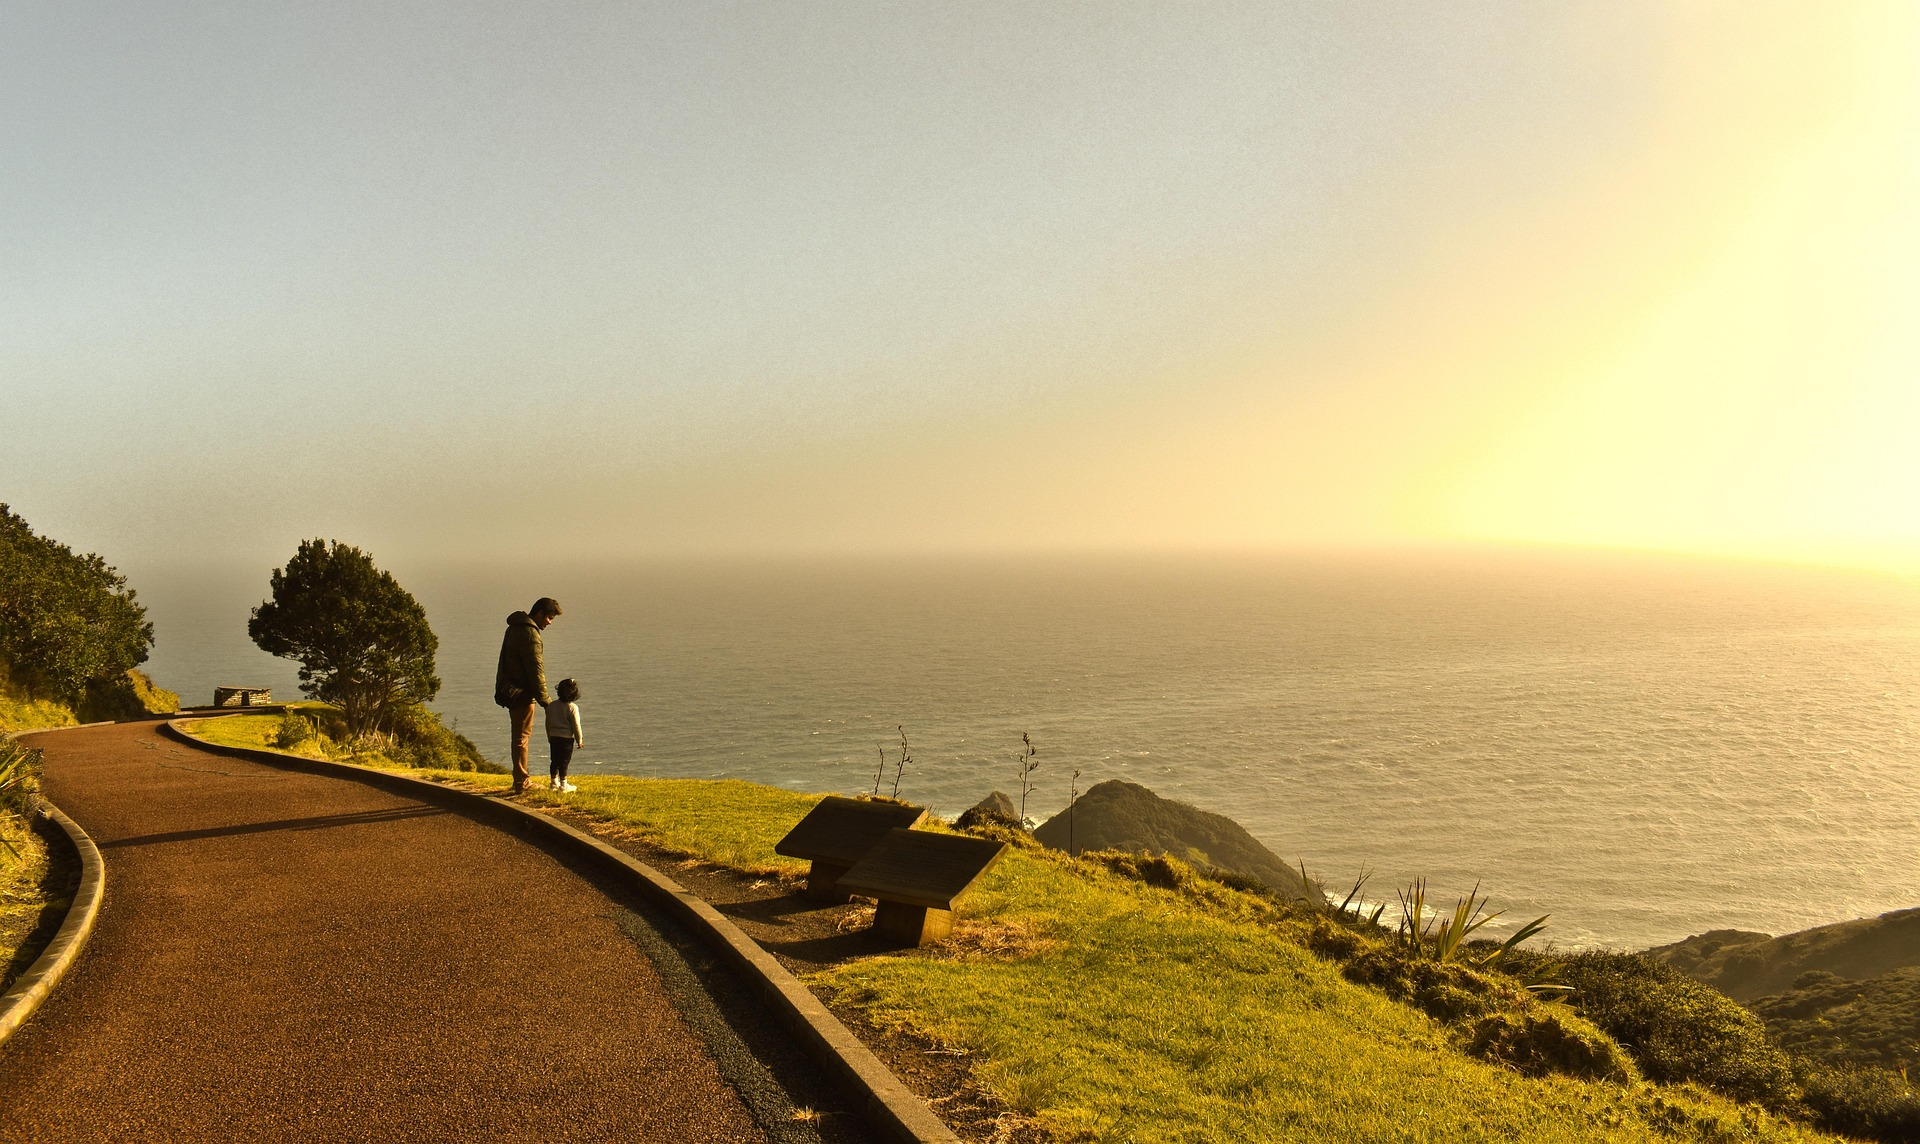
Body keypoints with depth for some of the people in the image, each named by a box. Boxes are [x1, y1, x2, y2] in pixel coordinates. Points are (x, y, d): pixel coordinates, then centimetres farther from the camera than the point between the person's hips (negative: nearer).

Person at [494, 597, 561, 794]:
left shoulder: (516, 628, 13)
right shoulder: (530, 634, -19)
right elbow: (536, 670, -20)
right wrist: (545, 701, -14)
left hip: (510, 691, 10)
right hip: (522, 694, -10)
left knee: (518, 737, 17)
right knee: (522, 738, -4)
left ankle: (520, 779, 25)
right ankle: (521, 782, 1)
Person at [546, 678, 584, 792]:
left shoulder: (551, 705, 3)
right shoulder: (572, 707, -13)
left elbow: (548, 723, 11)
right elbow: (576, 726, -10)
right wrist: (579, 740, 0)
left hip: (553, 738, 5)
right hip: (566, 738, -5)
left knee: (554, 761, 14)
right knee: (564, 761, 0)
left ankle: (553, 782, 22)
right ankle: (563, 784, 4)